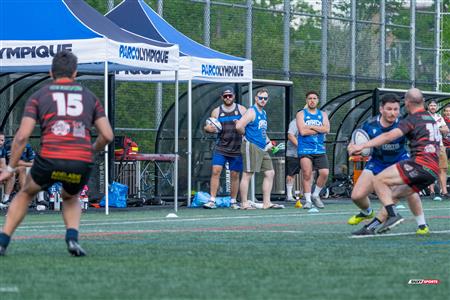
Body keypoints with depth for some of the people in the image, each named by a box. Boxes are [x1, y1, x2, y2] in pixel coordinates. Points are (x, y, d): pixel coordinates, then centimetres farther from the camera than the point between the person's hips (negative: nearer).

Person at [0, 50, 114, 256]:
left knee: (26, 193, 29)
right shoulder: (89, 96, 20)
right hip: (82, 163, 1)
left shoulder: (39, 96, 14)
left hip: (50, 160, -1)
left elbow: (22, 136, 5)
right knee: (71, 198, 33)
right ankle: (72, 237, 6)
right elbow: (107, 135, 14)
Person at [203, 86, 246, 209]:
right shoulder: (216, 111, 7)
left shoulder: (241, 109, 5)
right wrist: (208, 128, -12)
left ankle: (233, 202, 16)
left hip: (237, 149, 0)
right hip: (220, 147, 0)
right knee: (215, 171, -13)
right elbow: (209, 127, 12)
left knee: (235, 175, 5)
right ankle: (212, 200, -13)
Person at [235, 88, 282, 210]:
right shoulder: (252, 112, -11)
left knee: (270, 173, 7)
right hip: (251, 147, -9)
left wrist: (268, 141, 16)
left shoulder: (263, 113, 17)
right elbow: (239, 126, -24)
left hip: (262, 149, 9)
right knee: (247, 175, -4)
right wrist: (246, 134, -6)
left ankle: (266, 202, 10)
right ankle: (244, 203, -1)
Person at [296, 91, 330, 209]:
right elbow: (302, 131, -11)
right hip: (305, 149, -3)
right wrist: (319, 129, -4)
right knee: (307, 174, -10)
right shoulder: (301, 114, 4)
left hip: (320, 149, 3)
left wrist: (311, 127, -10)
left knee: (325, 173, -8)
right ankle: (308, 200, -1)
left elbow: (326, 129, -4)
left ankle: (315, 195, 13)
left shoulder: (322, 114, 14)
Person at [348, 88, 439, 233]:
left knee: (378, 180, -7)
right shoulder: (431, 119, 25)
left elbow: (389, 136, -14)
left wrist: (362, 146, -16)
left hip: (420, 163, -9)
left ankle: (393, 215, -23)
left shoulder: (412, 120, -1)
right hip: (434, 171, 9)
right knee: (393, 194, 17)